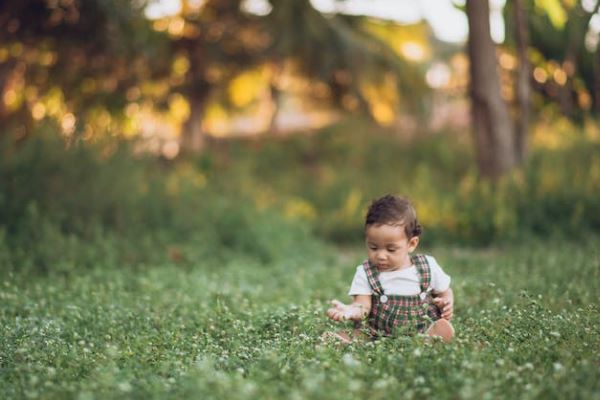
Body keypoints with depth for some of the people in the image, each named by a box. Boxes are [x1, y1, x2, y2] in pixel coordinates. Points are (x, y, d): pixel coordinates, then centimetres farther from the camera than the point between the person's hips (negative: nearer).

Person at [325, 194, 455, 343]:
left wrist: (447, 303, -4)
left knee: (444, 327, -31)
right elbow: (363, 306, -7)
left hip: (424, 331, 0)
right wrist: (350, 311, -30)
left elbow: (445, 291, 19)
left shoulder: (428, 267, 3)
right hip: (379, 335, 0)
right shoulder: (365, 273, 1)